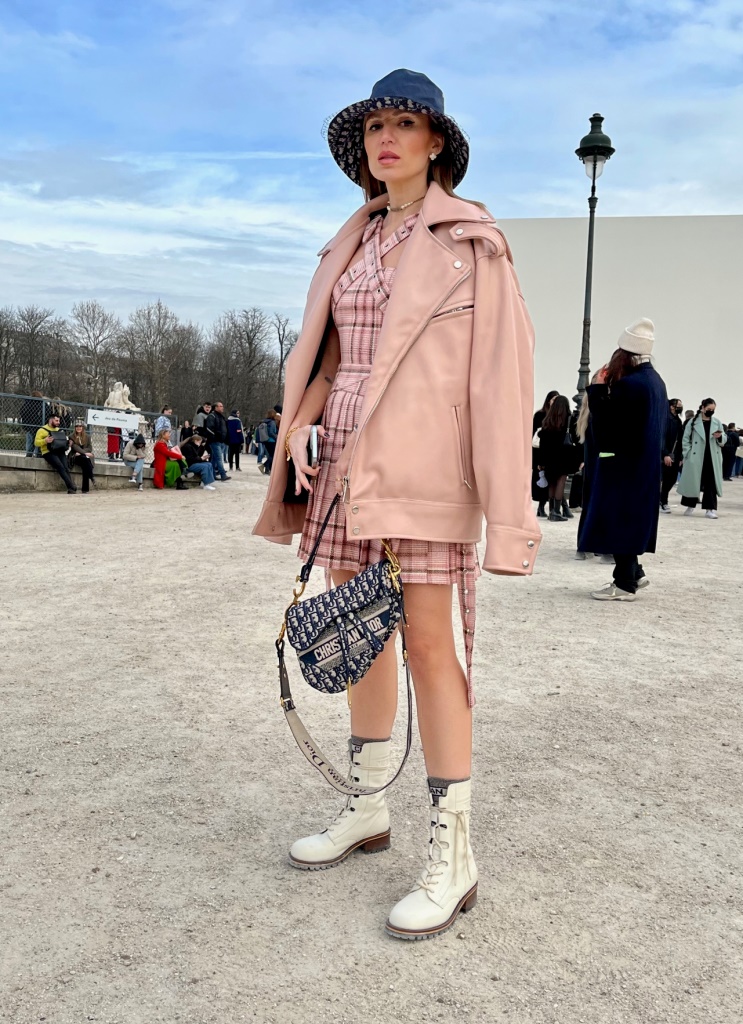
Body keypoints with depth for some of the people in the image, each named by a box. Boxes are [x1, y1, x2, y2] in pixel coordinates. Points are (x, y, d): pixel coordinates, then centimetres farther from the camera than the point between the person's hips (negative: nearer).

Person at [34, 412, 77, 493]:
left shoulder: (60, 430, 24)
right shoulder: (42, 430, 6)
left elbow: (64, 440, 34)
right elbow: (36, 442, -2)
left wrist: (68, 443, 10)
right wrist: (45, 441, -21)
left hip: (60, 452, 5)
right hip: (48, 453, -5)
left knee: (65, 468, -20)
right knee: (61, 467, -26)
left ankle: (70, 490, -29)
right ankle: (72, 487, -33)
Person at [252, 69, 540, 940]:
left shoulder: (469, 238, -1)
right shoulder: (351, 242, 17)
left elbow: (500, 365, -7)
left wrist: (504, 502, -14)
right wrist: (300, 419, -1)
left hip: (424, 466, -6)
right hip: (347, 461, 6)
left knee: (427, 643, -7)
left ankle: (452, 854, 5)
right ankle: (366, 808, 28)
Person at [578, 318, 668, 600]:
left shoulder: (627, 384, -21)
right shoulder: (656, 381, 8)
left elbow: (602, 423, -18)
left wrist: (598, 389, -12)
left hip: (622, 466, -9)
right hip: (644, 466, 9)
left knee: (618, 520, -2)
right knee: (629, 520, 18)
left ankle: (625, 584, 3)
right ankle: (634, 573, 25)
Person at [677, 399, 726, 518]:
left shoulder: (717, 422, 10)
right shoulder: (693, 421, 0)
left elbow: (724, 440, 13)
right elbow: (686, 439, -1)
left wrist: (720, 437, -10)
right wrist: (687, 455, -9)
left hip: (713, 458, 3)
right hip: (696, 458, -2)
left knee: (711, 482, 0)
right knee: (693, 481, 3)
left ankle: (710, 508, 2)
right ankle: (690, 506, 19)